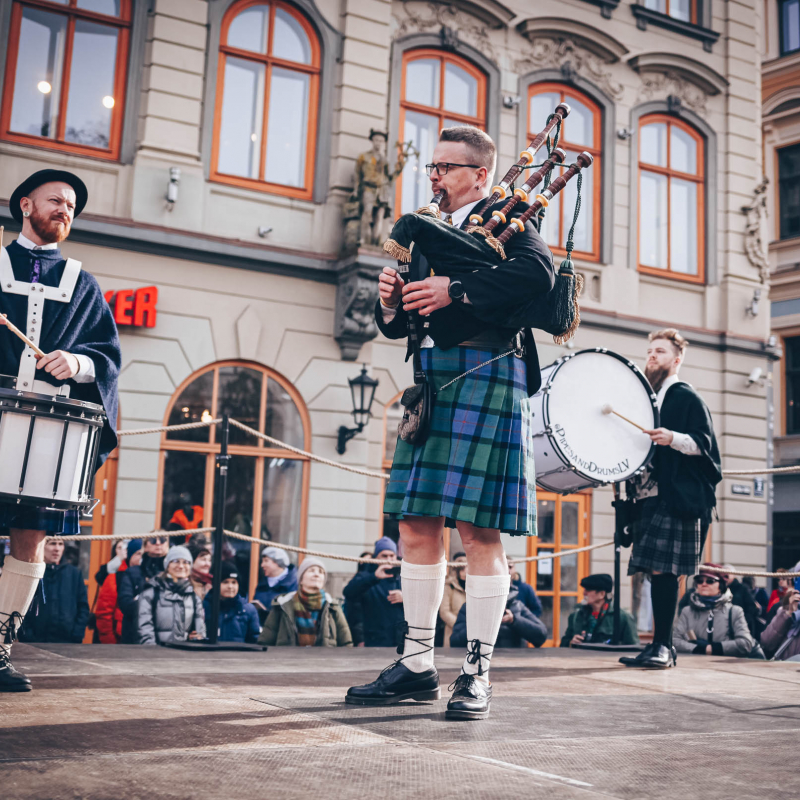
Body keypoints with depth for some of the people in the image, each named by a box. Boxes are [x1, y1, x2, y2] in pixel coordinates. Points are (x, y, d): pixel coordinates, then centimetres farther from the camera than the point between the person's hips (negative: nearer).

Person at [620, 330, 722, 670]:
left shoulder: (687, 397, 1)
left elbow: (705, 442, -8)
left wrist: (673, 438, -24)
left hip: (676, 498, -7)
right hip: (647, 496, 7)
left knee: (662, 568, -14)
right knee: (655, 571, 6)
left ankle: (662, 647, -9)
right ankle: (661, 646, 11)